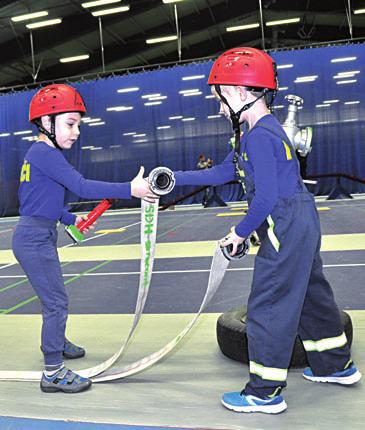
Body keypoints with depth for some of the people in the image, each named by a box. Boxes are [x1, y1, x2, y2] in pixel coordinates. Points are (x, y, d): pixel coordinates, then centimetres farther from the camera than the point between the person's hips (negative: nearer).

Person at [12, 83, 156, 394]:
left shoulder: (40, 153, 13)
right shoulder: (45, 153, -18)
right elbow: (82, 187, -29)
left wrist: (70, 220, 18)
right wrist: (130, 189, -33)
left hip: (38, 236, 10)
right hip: (34, 241, -10)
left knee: (53, 296, 25)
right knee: (57, 302, -5)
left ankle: (56, 342, 46)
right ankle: (53, 373, 6)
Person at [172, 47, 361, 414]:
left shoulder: (260, 136, -19)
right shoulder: (258, 132, 13)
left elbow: (266, 197, -23)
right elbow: (222, 173, 15)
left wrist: (240, 232, -10)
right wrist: (175, 178, 11)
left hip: (285, 229, -11)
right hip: (301, 225, 11)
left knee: (267, 306, -2)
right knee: (310, 295, 21)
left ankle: (265, 392, 12)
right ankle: (336, 365, 38)